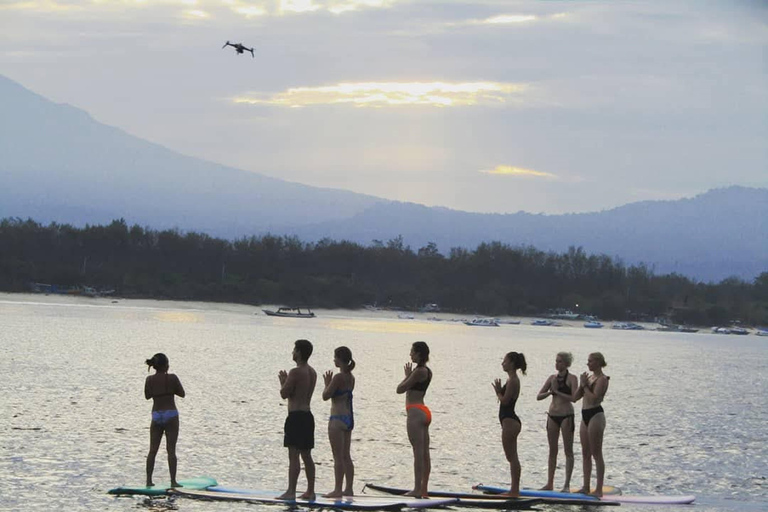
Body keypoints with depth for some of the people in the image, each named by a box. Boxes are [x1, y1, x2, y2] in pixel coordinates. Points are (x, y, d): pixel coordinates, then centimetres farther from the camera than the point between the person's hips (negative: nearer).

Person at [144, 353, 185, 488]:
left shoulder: (149, 380, -1)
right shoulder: (172, 378, -10)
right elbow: (182, 394, -1)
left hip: (156, 415, 3)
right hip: (171, 415, -3)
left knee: (153, 450, 10)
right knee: (171, 450, -1)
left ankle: (149, 480, 9)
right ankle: (173, 481, -3)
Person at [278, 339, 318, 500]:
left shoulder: (296, 372, -14)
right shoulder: (312, 372, 13)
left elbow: (284, 394, -11)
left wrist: (283, 381, 8)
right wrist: (287, 381, 23)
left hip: (296, 416, -9)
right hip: (308, 416, 9)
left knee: (294, 455, -10)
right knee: (306, 455, 13)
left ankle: (291, 492, -12)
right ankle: (310, 491, 15)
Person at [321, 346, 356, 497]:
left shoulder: (338, 377, -16)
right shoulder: (351, 377, 10)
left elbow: (326, 396, -13)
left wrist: (327, 383, 2)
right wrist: (330, 383, 16)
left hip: (338, 419, -9)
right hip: (349, 418, 9)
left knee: (338, 457, -4)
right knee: (346, 456, 13)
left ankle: (338, 489, -2)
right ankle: (349, 489, 15)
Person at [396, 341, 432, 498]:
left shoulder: (419, 372, -15)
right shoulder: (427, 371, 14)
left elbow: (400, 389, -11)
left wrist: (407, 376, 3)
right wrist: (409, 376, 17)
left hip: (416, 413, -10)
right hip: (424, 413, 10)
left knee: (418, 452, -10)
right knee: (424, 453, 9)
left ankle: (417, 489, -10)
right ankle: (423, 489, 13)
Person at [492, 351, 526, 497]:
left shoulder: (512, 381, -15)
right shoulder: (512, 380, 15)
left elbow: (505, 400, -19)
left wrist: (498, 391, -4)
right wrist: (499, 390, 9)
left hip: (509, 421, -11)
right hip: (510, 420, 11)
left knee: (512, 457, -8)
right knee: (512, 457, 12)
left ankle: (515, 490, -7)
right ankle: (514, 489, 16)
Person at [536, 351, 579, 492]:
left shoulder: (572, 378, -5)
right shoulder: (552, 378, 10)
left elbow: (574, 398, -18)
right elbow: (539, 396, 8)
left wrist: (558, 392, -18)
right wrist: (550, 392, -10)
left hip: (566, 416, -6)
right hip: (553, 416, 6)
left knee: (568, 451, -2)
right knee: (552, 451, 9)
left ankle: (567, 484, 0)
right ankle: (550, 484, 13)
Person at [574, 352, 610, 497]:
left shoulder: (602, 379, -10)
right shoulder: (590, 377, 15)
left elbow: (594, 398, -21)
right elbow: (575, 397, 14)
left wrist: (585, 385, -12)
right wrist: (582, 385, -1)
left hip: (595, 415, -9)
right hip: (585, 415, 9)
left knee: (596, 453, -7)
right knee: (586, 453, 11)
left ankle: (599, 489, -4)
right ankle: (586, 487, 16)